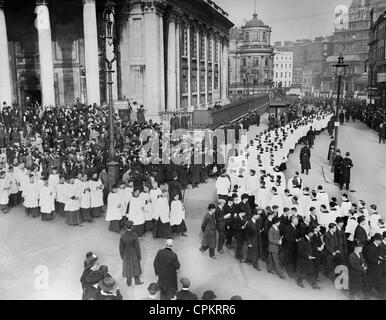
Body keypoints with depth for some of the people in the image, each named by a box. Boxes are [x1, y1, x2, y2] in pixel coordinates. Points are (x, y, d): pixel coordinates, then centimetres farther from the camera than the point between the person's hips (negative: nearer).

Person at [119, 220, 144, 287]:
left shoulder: (122, 236, -23)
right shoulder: (135, 236, -29)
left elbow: (121, 248, -11)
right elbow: (137, 247, -19)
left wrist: (122, 256, 7)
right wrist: (139, 257, -3)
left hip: (126, 254, 2)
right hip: (134, 254, -2)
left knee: (127, 267, 21)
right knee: (135, 267, 20)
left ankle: (128, 282, 38)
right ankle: (137, 281, 37)